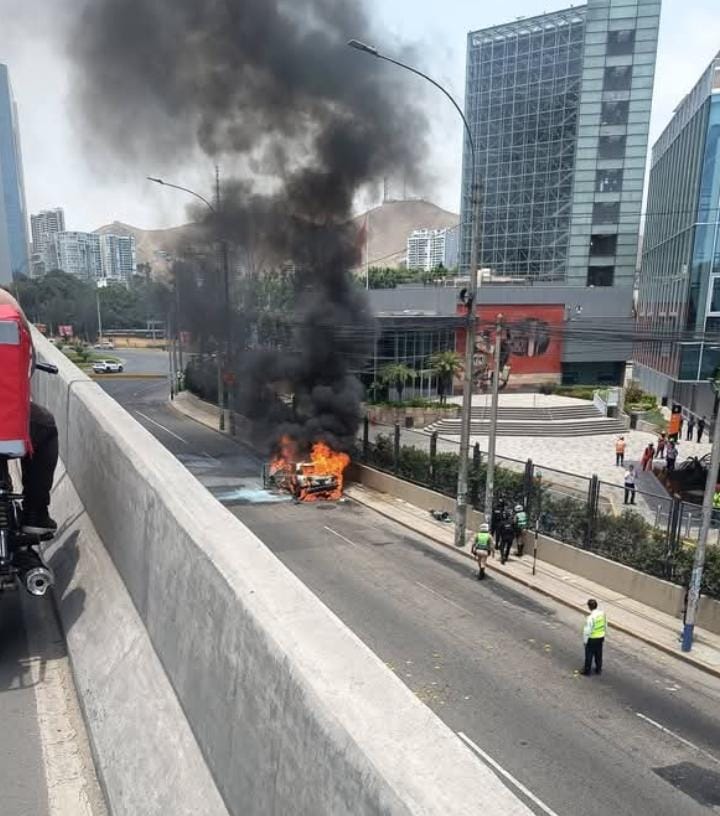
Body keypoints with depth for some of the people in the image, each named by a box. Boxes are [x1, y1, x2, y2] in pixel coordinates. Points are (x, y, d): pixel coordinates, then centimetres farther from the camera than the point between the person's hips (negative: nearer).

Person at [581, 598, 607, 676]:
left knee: (589, 655, 12)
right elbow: (605, 626, 5)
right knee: (599, 654, 22)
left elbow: (587, 631, -22)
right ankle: (599, 669, 36)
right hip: (601, 637, 6)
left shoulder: (590, 618, -30)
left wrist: (585, 640, -8)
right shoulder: (602, 613, -10)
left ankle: (587, 670, 27)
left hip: (592, 639, -6)